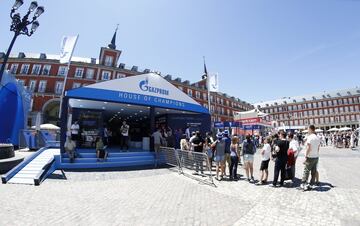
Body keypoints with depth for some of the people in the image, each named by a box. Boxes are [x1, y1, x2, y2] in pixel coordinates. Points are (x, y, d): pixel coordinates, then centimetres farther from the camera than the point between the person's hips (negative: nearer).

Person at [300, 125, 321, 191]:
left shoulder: (309, 137, -15)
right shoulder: (317, 138, 9)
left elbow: (308, 148, -18)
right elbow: (318, 148, 14)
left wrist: (305, 156, -13)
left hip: (310, 157, -7)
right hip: (316, 157, 7)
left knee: (306, 171, -3)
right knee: (314, 171, 11)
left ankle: (304, 184, -2)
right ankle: (311, 184, 18)